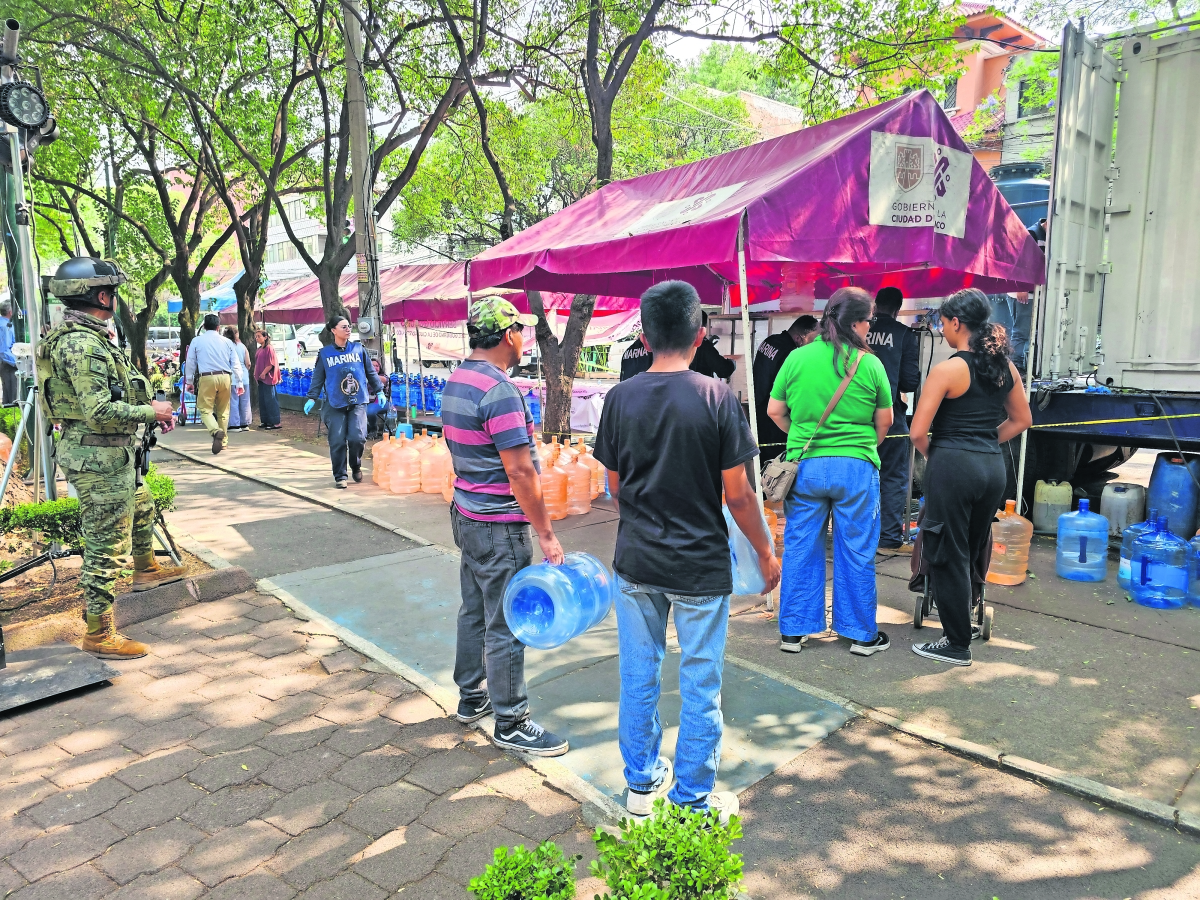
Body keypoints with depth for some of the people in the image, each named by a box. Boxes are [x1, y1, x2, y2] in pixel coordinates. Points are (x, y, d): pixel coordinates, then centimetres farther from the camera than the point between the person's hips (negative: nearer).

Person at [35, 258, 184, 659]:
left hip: (112, 453, 11)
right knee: (106, 547, -4)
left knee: (142, 507, 31)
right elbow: (99, 411, -28)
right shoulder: (82, 343, -22)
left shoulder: (91, 337, 11)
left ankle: (146, 570, 53)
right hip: (98, 458, -11)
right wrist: (150, 412, -16)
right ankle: (99, 635, 6)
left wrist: (150, 409, 11)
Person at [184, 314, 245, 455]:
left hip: (206, 378, -3)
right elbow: (236, 364, 7)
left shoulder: (197, 341, 5)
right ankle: (223, 441, 21)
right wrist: (239, 383, 11)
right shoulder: (226, 342, 8)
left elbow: (190, 362, 9)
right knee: (223, 410, 14)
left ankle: (216, 431, -28)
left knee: (205, 409, 1)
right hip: (225, 377, 3)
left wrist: (189, 381, 18)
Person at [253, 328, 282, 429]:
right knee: (262, 400, 10)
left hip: (267, 378, -9)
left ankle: (275, 423, -7)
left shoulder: (269, 348, -10)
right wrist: (256, 374, 11)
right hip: (261, 379, 9)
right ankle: (265, 421, 17)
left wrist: (263, 373, -17)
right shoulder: (259, 349, 16)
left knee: (270, 400, -9)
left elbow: (271, 364, -16)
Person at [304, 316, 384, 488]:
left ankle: (356, 467, 18)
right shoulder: (325, 353, 4)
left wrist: (379, 391, 12)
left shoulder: (359, 349, 6)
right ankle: (340, 476, 10)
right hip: (335, 405, 0)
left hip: (358, 403, 0)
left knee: (357, 437, -10)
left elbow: (371, 372, 13)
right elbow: (318, 378, 8)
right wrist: (312, 398, 2)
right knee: (337, 441, -3)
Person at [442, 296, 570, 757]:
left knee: (474, 611, 20)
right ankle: (510, 723, 13)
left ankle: (471, 697, 35)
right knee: (506, 625, 1)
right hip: (499, 527, -10)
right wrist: (547, 535, -19)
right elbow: (519, 470, -24)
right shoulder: (500, 391, -22)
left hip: (466, 515, 10)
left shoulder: (456, 380, 9)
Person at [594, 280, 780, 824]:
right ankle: (692, 800, 25)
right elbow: (737, 495, -12)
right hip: (701, 566, -3)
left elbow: (615, 487, 4)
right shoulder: (717, 397, -14)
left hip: (635, 561, 4)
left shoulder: (620, 398, -4)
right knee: (699, 686, 11)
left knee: (639, 677, 17)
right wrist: (766, 552, 3)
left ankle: (641, 782, 34)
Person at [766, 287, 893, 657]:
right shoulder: (870, 363, -4)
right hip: (856, 468, -2)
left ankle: (792, 632, 20)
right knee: (856, 553, 9)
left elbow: (775, 411, 5)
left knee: (800, 549, 11)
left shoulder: (797, 358, -1)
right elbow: (884, 421, 4)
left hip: (805, 465, 2)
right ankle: (862, 635, 22)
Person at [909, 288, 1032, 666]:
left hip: (953, 466, -7)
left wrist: (933, 455, 5)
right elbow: (1022, 420, 19)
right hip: (993, 466, 7)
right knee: (972, 551, 20)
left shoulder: (948, 369, -13)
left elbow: (918, 432, -14)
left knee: (948, 556, 5)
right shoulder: (1004, 366, 7)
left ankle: (957, 645, 14)